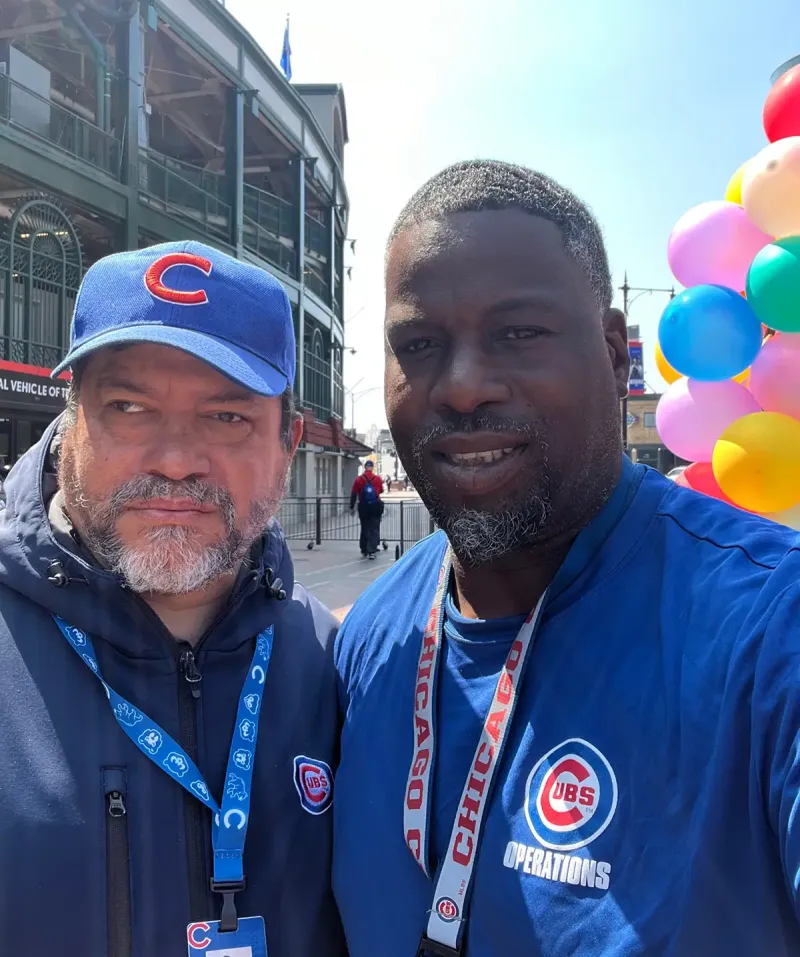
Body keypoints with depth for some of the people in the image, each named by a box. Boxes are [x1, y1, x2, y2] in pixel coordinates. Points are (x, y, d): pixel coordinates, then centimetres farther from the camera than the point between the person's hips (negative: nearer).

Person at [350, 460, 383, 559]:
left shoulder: (359, 479, -4)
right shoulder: (377, 479, -5)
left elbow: (353, 494, -4)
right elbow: (381, 491, 10)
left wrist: (352, 507, 3)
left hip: (363, 508, 1)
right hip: (375, 507, -1)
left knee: (364, 529, 15)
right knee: (374, 530, 3)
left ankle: (364, 551, 21)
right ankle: (372, 551, -8)